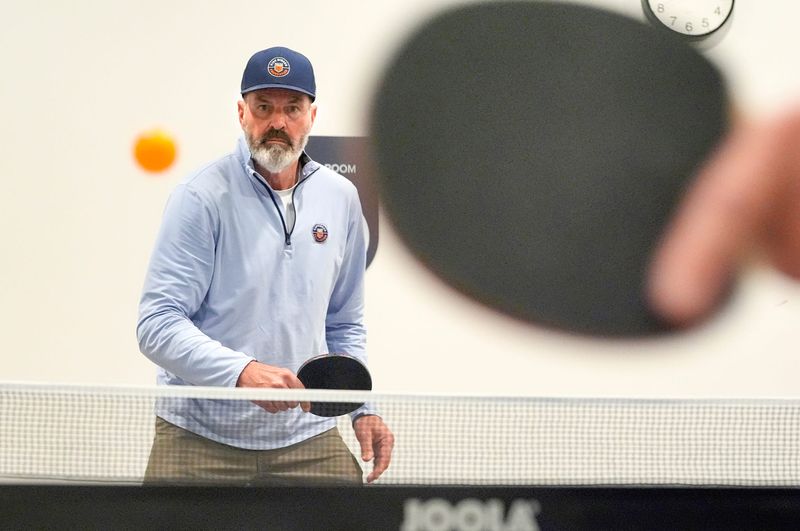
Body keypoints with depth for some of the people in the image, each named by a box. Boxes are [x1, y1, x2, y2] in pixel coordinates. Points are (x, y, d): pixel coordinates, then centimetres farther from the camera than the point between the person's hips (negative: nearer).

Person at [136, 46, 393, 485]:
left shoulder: (340, 198, 8)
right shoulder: (202, 198, -9)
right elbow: (157, 325, -15)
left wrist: (362, 407, 5)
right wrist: (242, 373, -28)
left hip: (308, 440, 4)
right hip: (199, 441, -4)